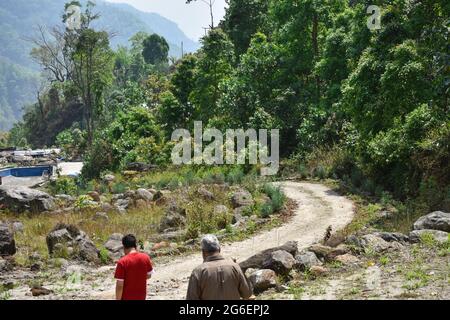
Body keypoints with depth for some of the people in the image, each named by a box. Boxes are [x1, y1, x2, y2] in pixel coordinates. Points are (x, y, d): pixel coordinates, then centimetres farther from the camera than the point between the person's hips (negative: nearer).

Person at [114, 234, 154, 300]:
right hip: (141, 297, 4)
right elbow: (149, 275, 7)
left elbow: (119, 285, -18)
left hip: (127, 298, -4)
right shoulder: (145, 257, -7)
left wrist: (118, 299, -9)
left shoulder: (122, 262, -20)